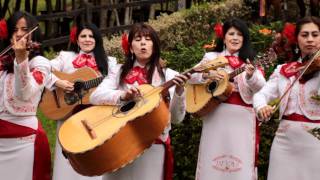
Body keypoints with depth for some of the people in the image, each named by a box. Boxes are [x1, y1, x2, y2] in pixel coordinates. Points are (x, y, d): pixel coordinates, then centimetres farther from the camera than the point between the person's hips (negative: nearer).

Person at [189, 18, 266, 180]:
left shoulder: (250, 62, 7)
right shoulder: (212, 57, 10)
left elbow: (262, 88, -4)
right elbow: (191, 77, 5)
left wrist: (250, 76, -24)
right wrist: (207, 75, -13)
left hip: (242, 117, 0)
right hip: (215, 114, 1)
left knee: (241, 156, -2)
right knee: (213, 156, 1)